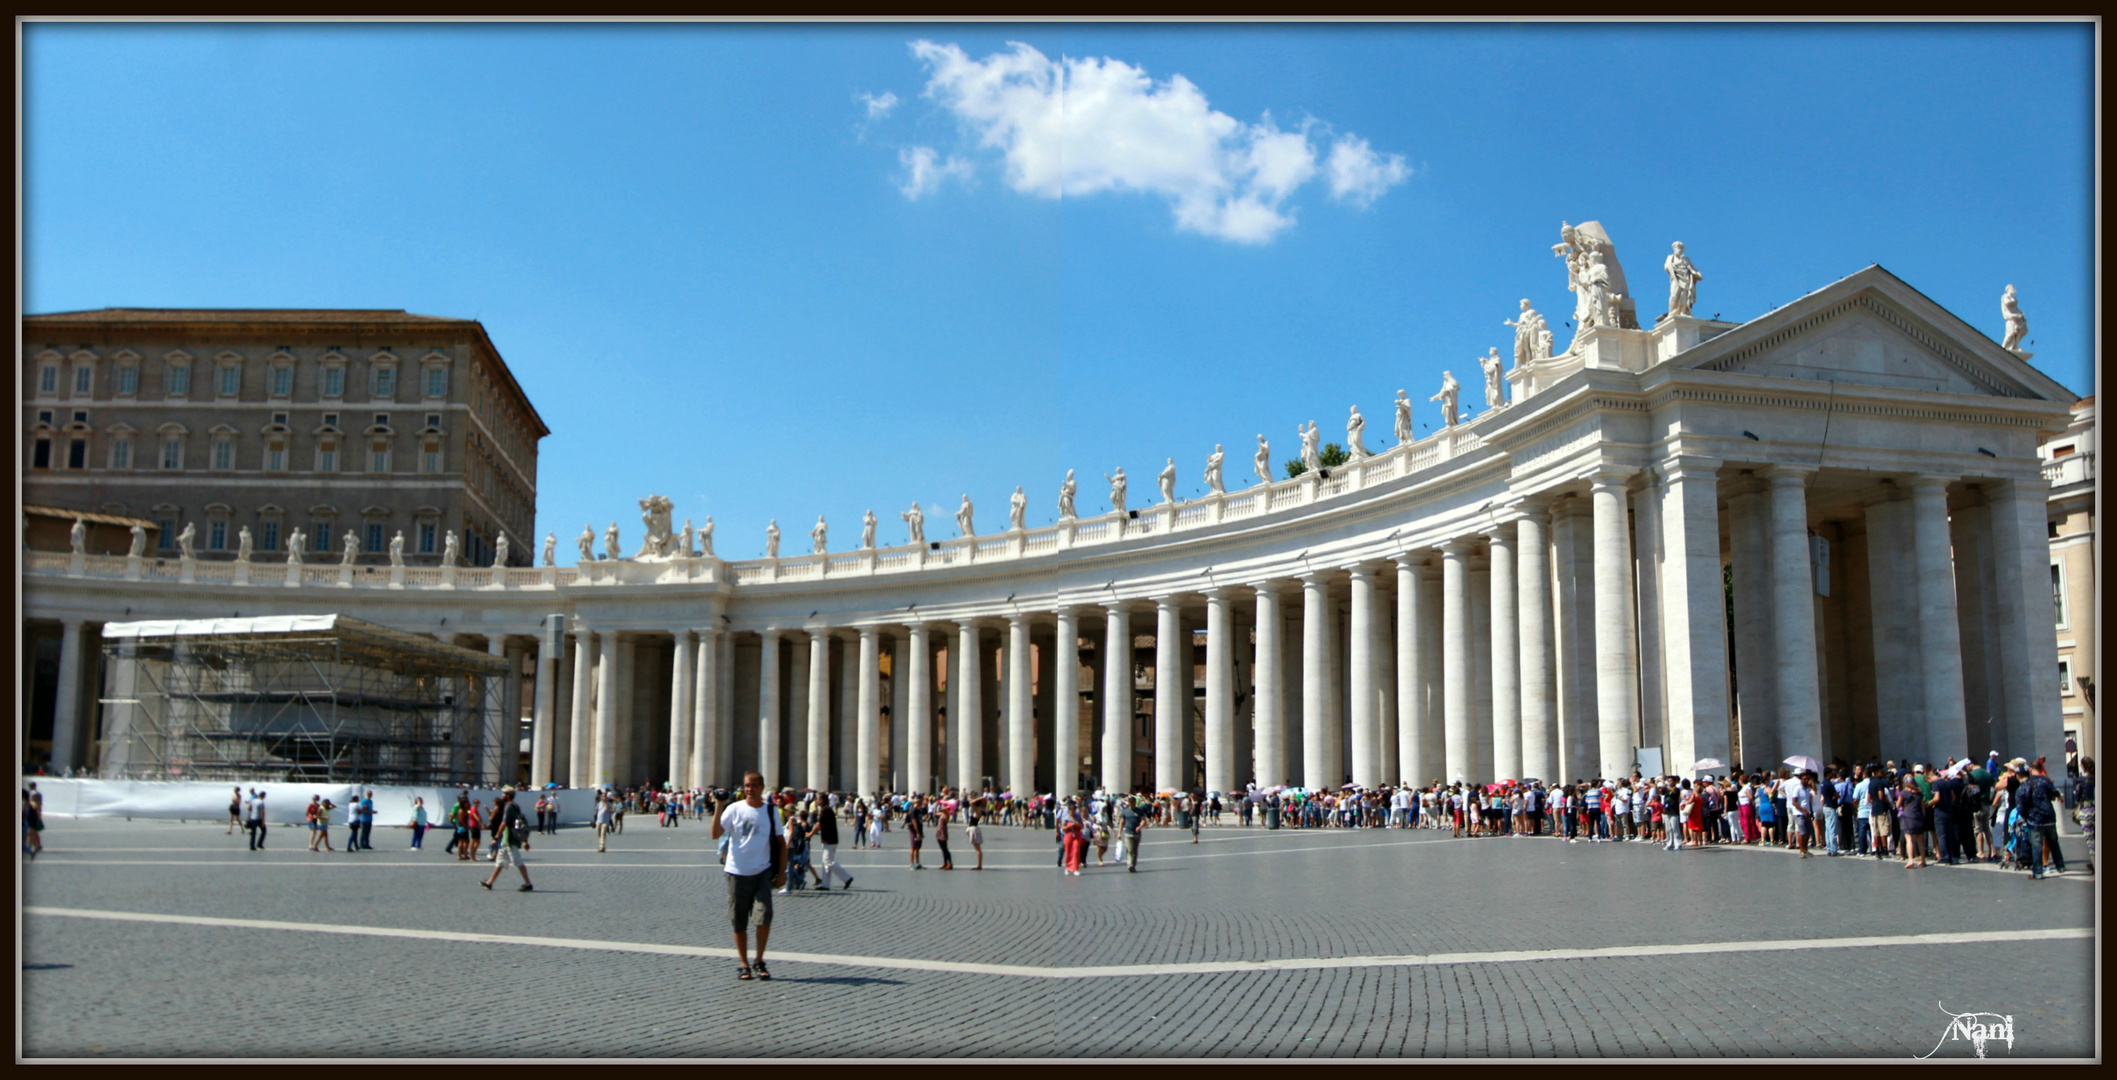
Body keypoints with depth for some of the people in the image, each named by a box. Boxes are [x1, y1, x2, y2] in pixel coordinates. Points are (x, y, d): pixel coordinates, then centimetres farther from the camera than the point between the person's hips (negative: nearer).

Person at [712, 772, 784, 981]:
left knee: (765, 915, -12)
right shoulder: (734, 809, -2)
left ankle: (759, 962, 5)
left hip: (762, 872, 1)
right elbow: (716, 834, -11)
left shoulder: (771, 811, 5)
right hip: (737, 872, 0)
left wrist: (782, 871, 4)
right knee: (739, 922, 6)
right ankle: (743, 964, 20)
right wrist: (718, 808, -20)